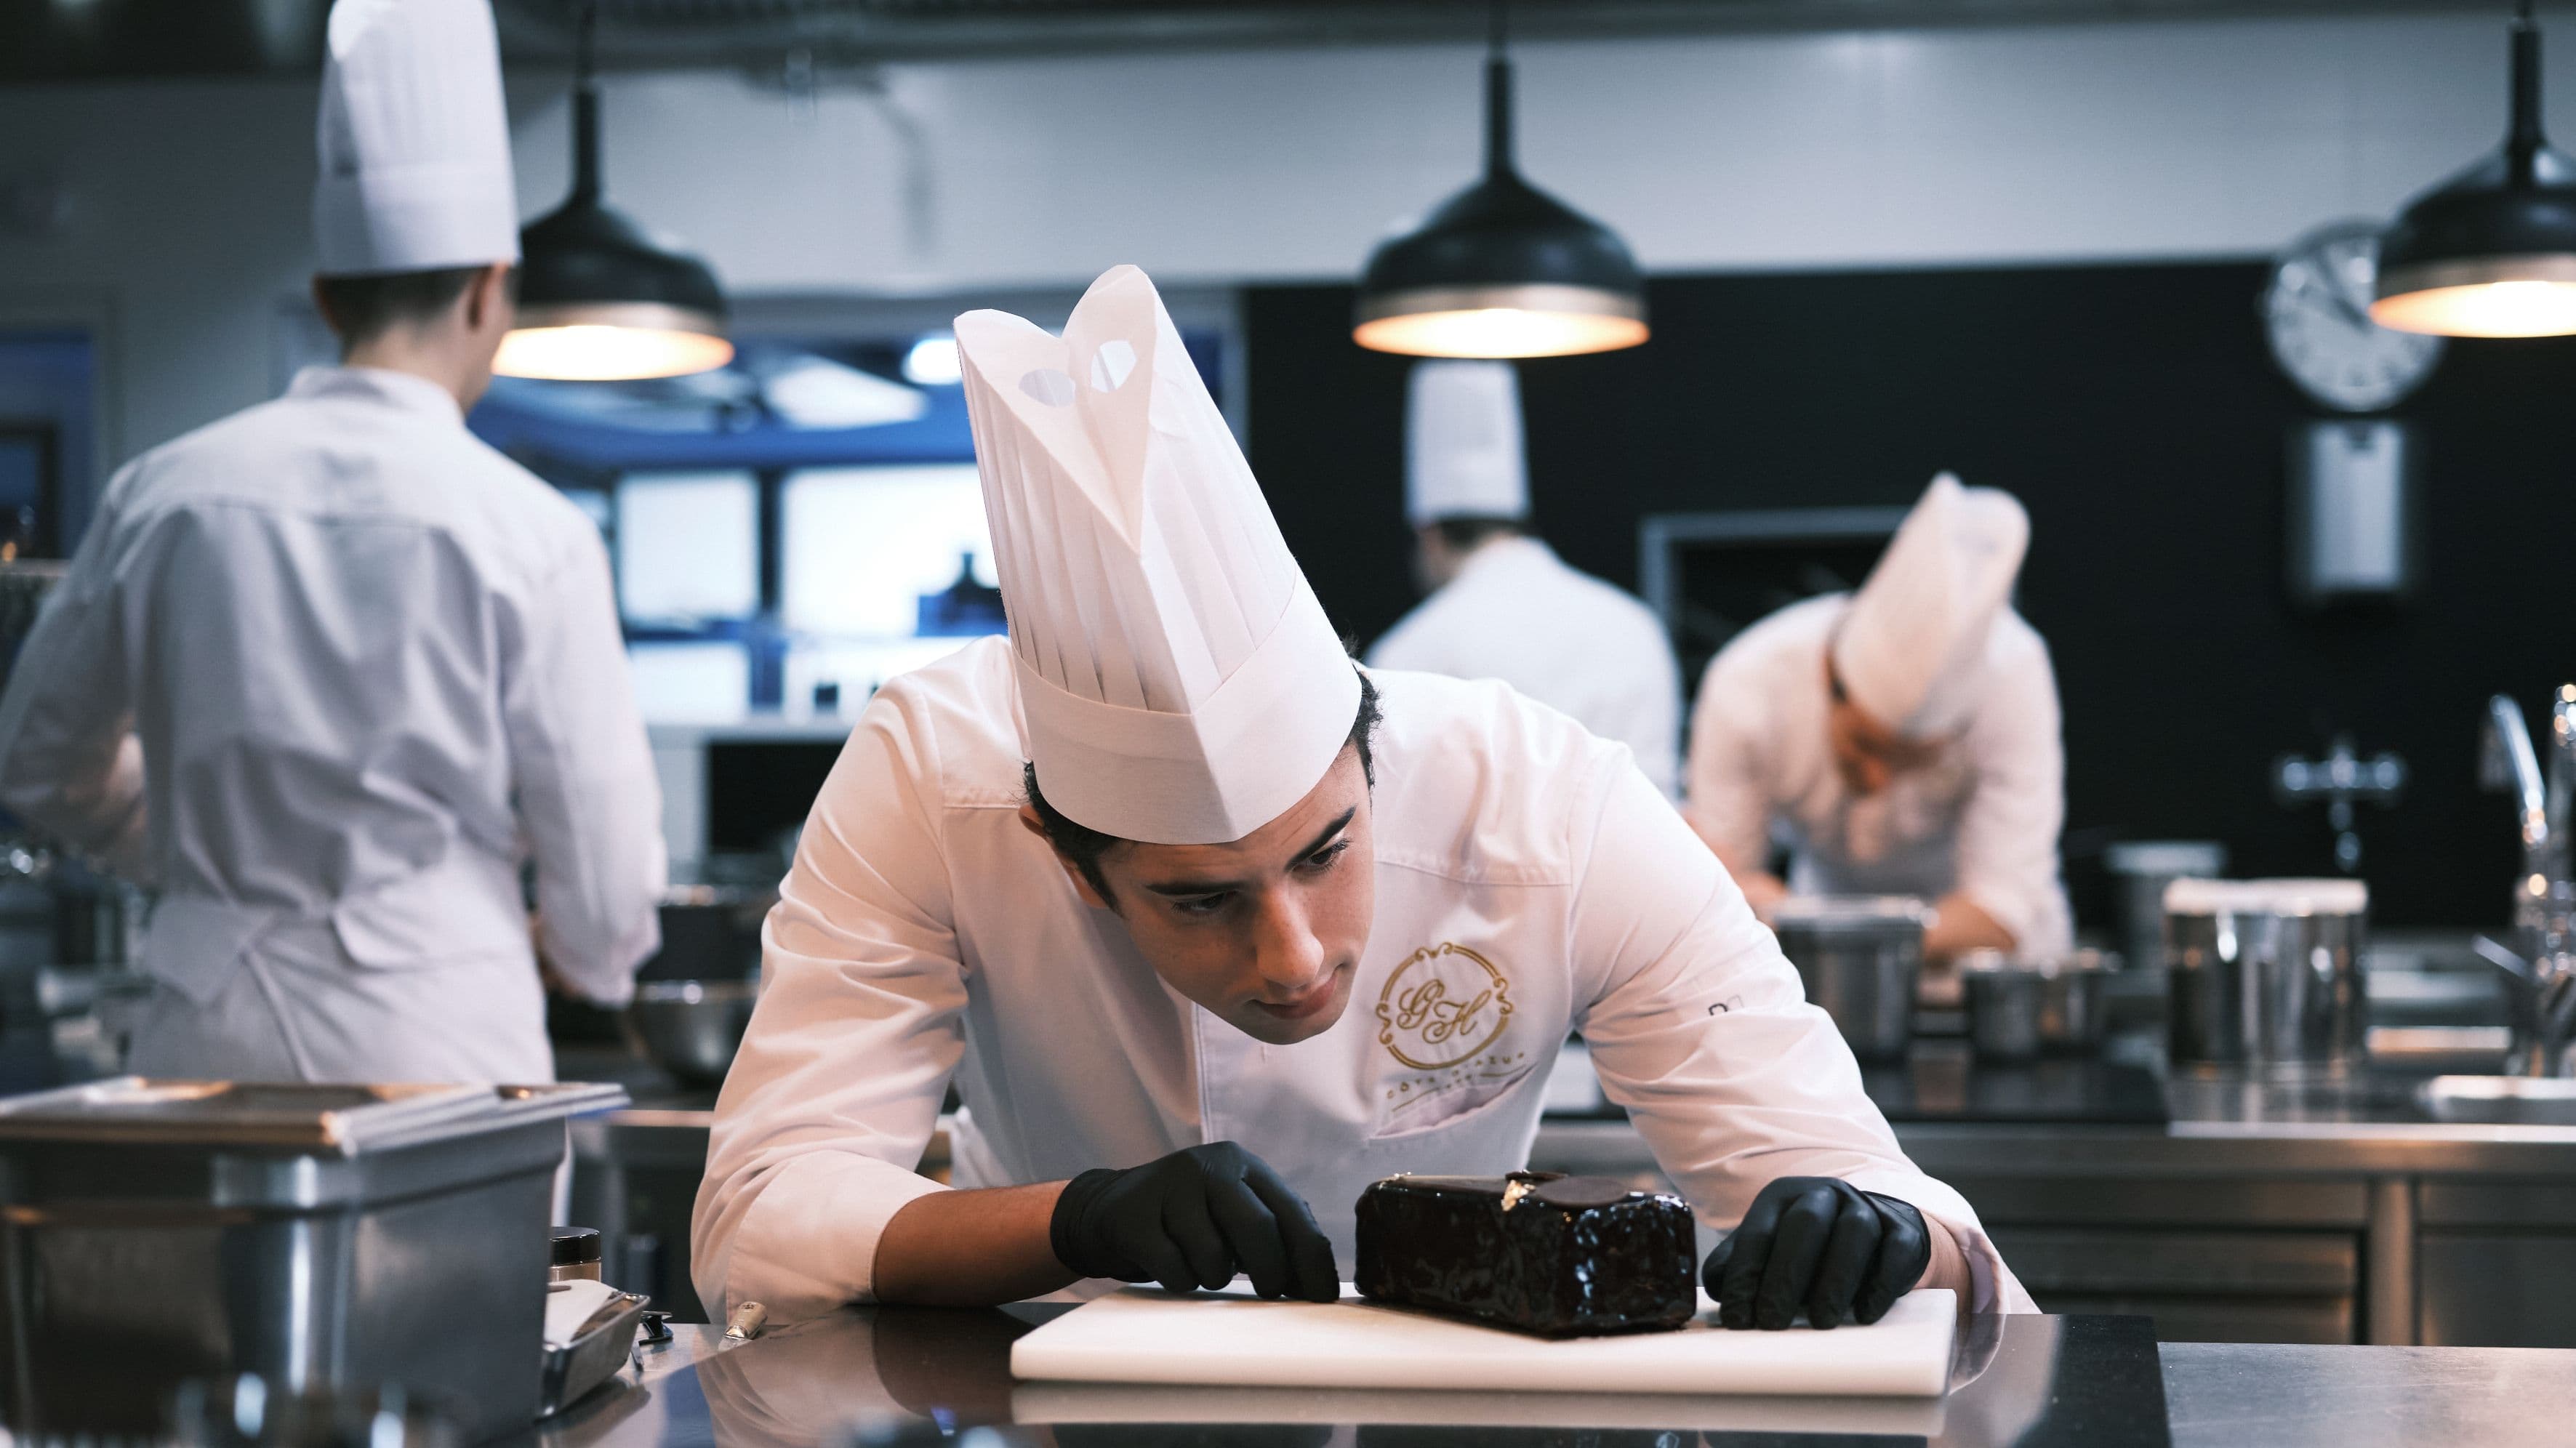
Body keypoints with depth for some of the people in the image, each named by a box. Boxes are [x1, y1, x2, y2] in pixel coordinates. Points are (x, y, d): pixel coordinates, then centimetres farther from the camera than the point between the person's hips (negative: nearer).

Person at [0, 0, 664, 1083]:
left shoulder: (163, 494, 1)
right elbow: (602, 855, -3)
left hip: (207, 1029, 4)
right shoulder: (530, 534, -9)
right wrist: (597, 958, 20)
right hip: (438, 1035, -3)